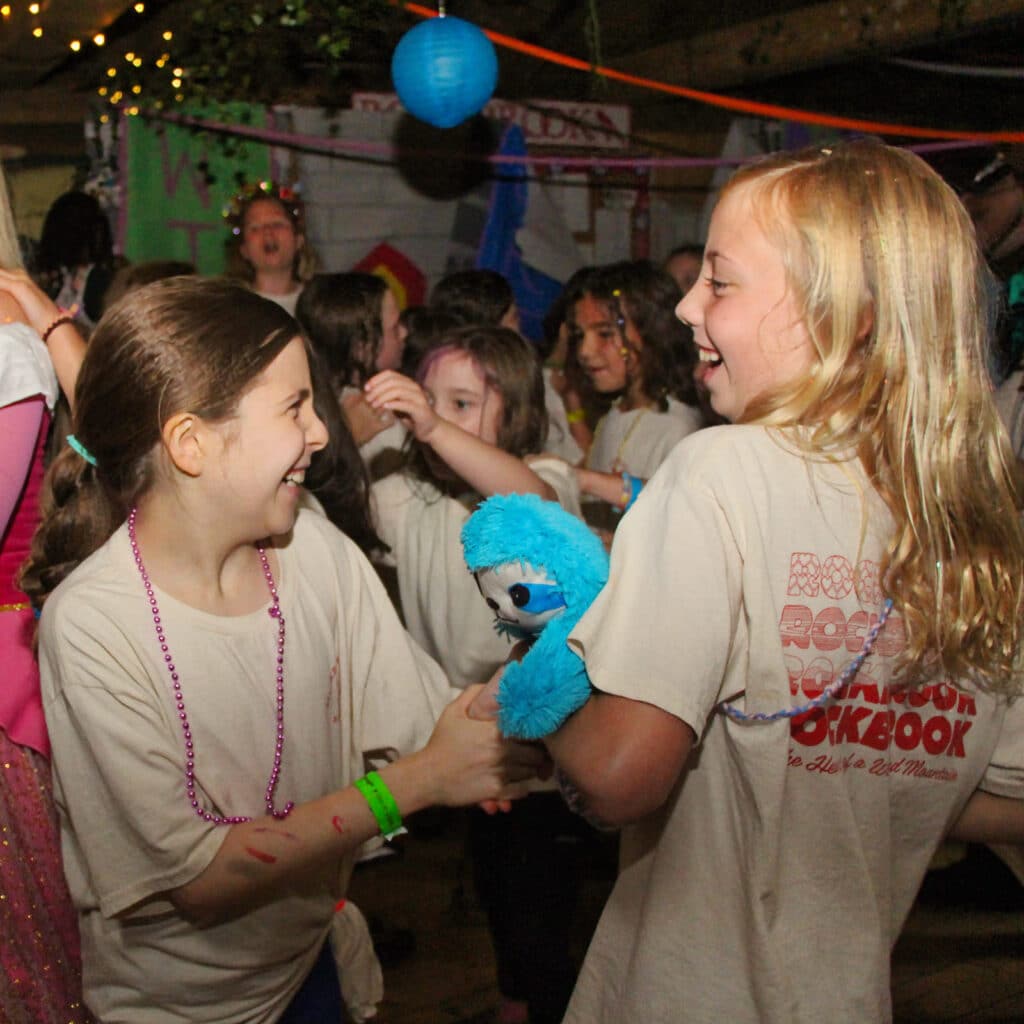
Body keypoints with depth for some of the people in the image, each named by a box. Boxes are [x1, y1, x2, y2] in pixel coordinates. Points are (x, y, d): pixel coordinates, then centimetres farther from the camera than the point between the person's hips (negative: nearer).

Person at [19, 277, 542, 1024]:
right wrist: (412, 782, -28)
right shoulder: (92, 623, -26)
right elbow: (199, 880, -25)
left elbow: (438, 727, -13)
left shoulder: (318, 552, -11)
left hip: (308, 960, 5)